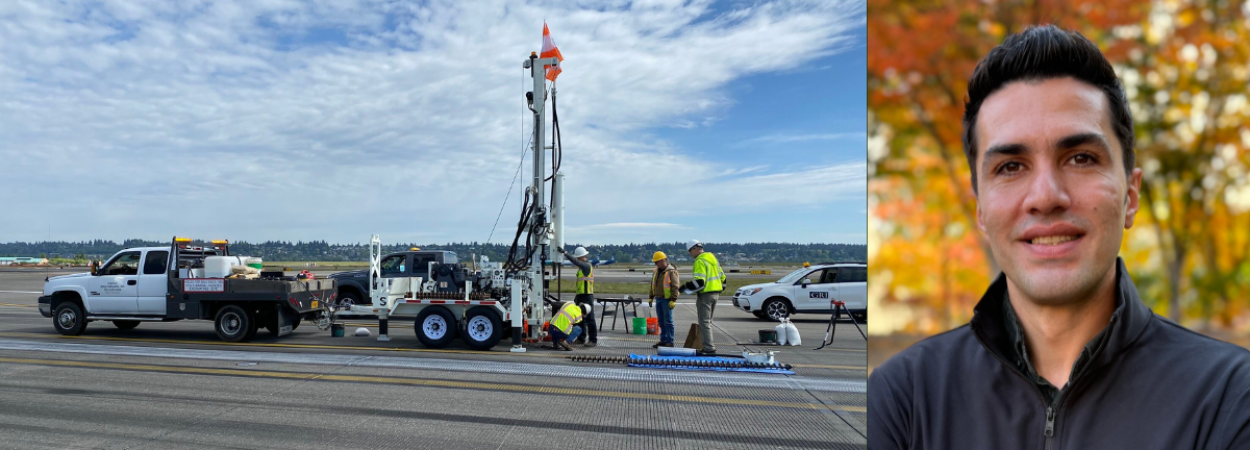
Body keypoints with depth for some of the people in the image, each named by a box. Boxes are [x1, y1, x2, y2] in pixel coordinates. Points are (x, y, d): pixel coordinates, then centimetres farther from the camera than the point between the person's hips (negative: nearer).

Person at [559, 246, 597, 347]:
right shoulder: (582, 267, 19)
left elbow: (575, 262, -27)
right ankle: (581, 339, 21)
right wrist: (577, 296, 24)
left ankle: (593, 340, -7)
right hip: (581, 296, 10)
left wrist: (565, 253, -26)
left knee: (589, 319, -9)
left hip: (587, 297, -10)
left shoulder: (587, 266, -11)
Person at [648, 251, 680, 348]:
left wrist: (673, 300, -20)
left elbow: (675, 286, -15)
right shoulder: (656, 271, 14)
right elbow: (652, 285, 21)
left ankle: (670, 342, -2)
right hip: (658, 299, 8)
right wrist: (651, 297, 18)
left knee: (668, 321, -6)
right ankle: (663, 340, 17)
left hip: (667, 300, -8)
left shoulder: (671, 272, -11)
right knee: (661, 321, 10)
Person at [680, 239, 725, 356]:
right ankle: (709, 346, 19)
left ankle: (709, 348, -7)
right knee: (708, 322, 17)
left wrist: (685, 286, -14)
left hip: (706, 294, -9)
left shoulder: (700, 261, -15)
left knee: (704, 322, -5)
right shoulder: (712, 258, 14)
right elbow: (722, 277, 19)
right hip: (715, 294, 9)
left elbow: (699, 282, -24)